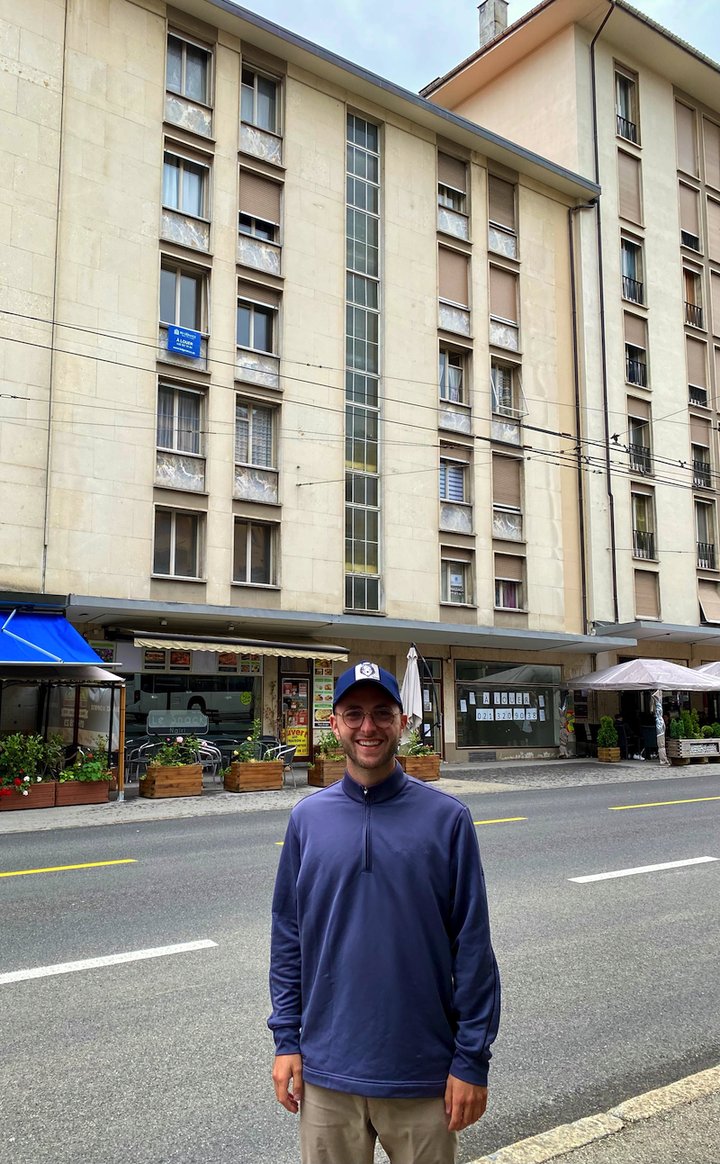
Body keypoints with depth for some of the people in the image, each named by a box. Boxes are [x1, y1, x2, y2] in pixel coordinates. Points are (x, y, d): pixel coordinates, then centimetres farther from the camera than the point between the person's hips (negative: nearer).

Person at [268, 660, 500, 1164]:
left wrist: (472, 1059, -6)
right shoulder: (308, 818, -2)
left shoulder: (446, 817, -9)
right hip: (327, 1071, 2)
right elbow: (288, 938, 4)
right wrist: (287, 1040, 1)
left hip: (424, 1074, -2)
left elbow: (472, 947, -7)